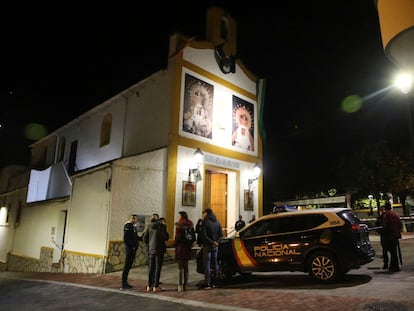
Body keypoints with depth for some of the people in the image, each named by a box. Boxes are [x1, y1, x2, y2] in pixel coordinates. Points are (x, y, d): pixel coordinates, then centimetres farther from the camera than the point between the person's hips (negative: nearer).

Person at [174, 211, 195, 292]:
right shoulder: (191, 225, 5)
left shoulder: (179, 225, -13)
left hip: (181, 247, -6)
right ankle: (185, 285, 19)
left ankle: (180, 286, 2)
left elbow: (178, 237, -16)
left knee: (180, 267, 0)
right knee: (186, 267, 13)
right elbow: (194, 237, 7)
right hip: (188, 248, 6)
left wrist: (176, 245, 0)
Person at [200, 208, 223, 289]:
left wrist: (212, 242, -15)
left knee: (207, 265, -2)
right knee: (215, 264, 13)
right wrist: (216, 242, -6)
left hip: (207, 246, -6)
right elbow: (221, 235, 5)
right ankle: (214, 282, 20)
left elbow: (204, 235, -19)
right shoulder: (217, 222, 8)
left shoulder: (205, 222, -12)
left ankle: (207, 284, -3)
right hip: (215, 246, 6)